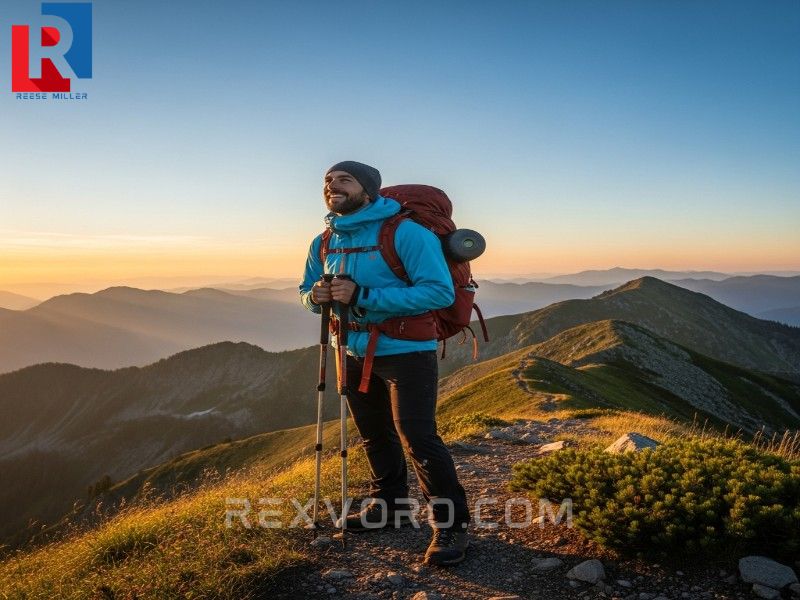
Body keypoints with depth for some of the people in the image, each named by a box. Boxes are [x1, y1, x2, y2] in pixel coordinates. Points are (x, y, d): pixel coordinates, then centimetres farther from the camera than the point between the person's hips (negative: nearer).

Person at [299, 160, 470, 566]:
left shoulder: (406, 232, -19)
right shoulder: (323, 243, 4)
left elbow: (439, 291, -26)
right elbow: (307, 289, 16)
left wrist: (364, 296, -30)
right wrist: (315, 297, -12)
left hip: (406, 351, -7)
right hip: (356, 353, 7)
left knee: (417, 437, -10)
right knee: (374, 435, 18)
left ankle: (451, 525, 6)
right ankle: (387, 505, 38)